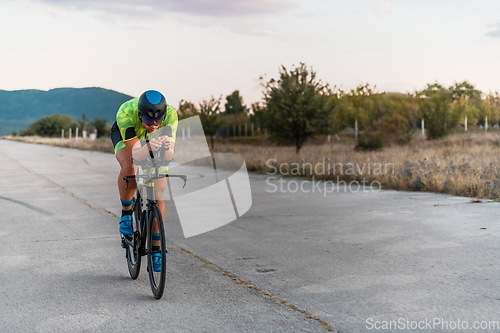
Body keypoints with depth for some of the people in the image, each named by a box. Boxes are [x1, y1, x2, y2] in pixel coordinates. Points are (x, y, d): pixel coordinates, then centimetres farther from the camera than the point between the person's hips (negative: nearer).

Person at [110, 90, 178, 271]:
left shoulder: (170, 114, -36)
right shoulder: (125, 113, -40)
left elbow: (169, 157, -38)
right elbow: (135, 155, -42)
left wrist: (166, 148, -60)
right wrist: (149, 147, -63)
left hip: (156, 138, 1)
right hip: (126, 135, -1)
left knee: (158, 196, -9)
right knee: (129, 168, -35)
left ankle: (156, 249, 5)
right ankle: (126, 212, -7)